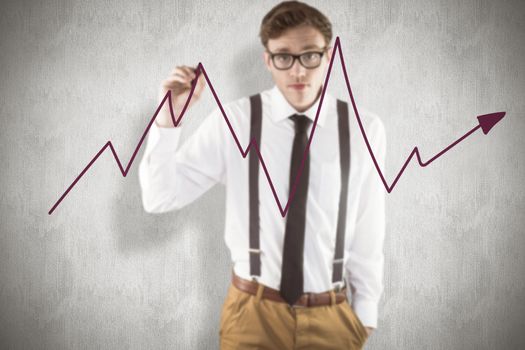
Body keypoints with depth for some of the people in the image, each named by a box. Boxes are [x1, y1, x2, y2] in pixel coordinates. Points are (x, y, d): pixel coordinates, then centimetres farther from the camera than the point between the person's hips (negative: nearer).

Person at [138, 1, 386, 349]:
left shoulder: (364, 129, -8)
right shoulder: (234, 122, -10)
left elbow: (368, 230, -1)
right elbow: (159, 198, -9)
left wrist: (366, 311, 8)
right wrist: (168, 119, -23)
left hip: (331, 316, 1)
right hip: (252, 310, 0)